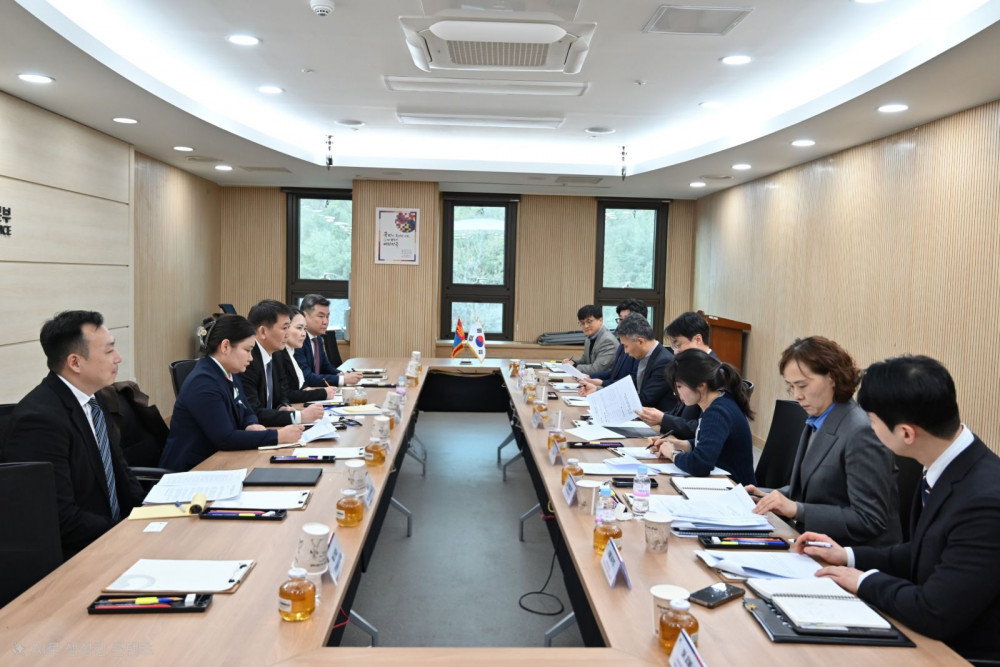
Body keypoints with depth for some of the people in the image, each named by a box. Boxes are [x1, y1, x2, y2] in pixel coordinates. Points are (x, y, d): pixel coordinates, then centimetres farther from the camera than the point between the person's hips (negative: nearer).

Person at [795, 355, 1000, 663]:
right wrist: (849, 556, 8)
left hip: (966, 652, -7)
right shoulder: (947, 467, -3)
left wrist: (866, 580, -12)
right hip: (935, 637, 7)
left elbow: (935, 615, -27)